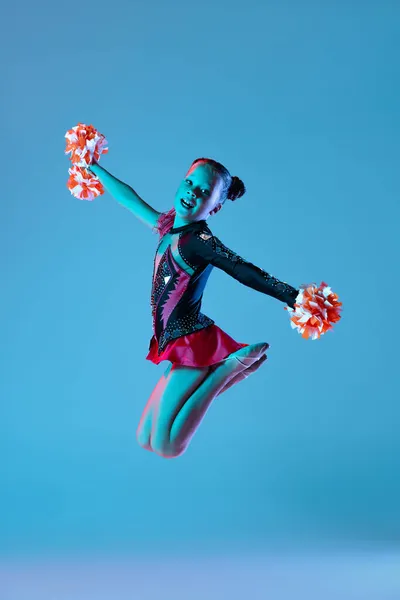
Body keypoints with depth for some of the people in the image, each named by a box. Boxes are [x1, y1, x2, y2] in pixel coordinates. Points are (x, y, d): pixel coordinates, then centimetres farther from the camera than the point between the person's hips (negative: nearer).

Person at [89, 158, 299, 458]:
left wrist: (297, 299, -34)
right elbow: (129, 198, 25)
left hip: (193, 344, -8)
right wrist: (95, 168, 38)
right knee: (146, 440, 14)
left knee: (166, 446, -10)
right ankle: (218, 371, 14)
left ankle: (227, 367, -3)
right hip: (180, 346, 8)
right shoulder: (168, 225, 10)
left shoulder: (202, 241, -14)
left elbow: (251, 274, -22)